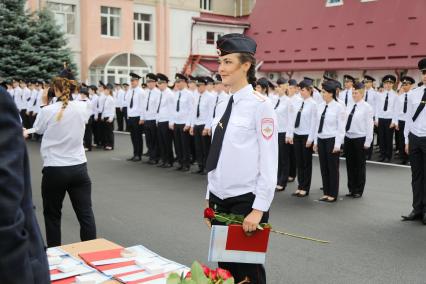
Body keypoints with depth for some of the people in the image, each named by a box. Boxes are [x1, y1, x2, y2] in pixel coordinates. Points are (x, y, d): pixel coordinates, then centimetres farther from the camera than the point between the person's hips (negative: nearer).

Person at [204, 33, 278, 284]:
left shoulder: (260, 105, -13)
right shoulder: (222, 106, 8)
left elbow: (269, 162, -15)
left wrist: (259, 209, -16)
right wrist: (210, 197, 14)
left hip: (246, 202, -7)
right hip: (219, 200, 7)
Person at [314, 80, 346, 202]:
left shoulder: (339, 107, -9)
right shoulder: (321, 106, 7)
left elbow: (341, 127, -11)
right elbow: (318, 125, 11)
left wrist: (337, 145, -14)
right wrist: (316, 141, 10)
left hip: (332, 140, -6)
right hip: (321, 139, 6)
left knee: (333, 168, 4)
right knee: (323, 167, 11)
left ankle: (333, 194, 15)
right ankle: (326, 192, 22)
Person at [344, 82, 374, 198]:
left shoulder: (367, 108, -9)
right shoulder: (349, 107, 7)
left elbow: (370, 126, -10)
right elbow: (345, 122, 8)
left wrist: (367, 142, -12)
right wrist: (342, 137, 5)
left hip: (360, 139, -5)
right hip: (348, 138, 5)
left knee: (360, 166, 6)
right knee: (350, 165, 12)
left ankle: (358, 191, 18)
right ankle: (351, 189, 25)